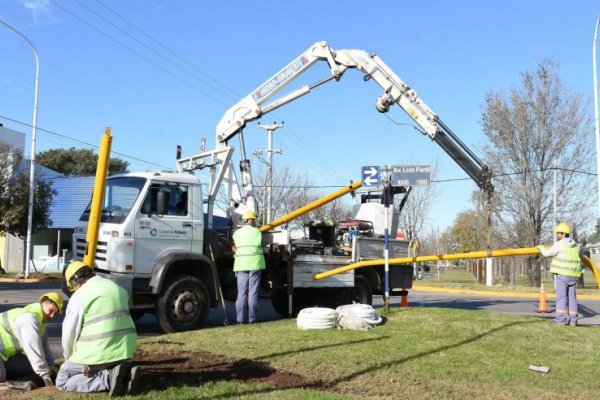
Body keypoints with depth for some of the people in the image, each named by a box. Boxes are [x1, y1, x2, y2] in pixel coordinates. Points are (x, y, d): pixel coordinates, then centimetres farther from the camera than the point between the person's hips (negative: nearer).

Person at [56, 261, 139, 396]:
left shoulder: (80, 296, -6)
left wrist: (69, 358, 17)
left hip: (98, 354, -7)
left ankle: (108, 378, -11)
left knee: (62, 381, 10)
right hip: (124, 349, 7)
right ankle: (125, 374, 2)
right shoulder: (118, 289, 15)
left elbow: (69, 334, -3)